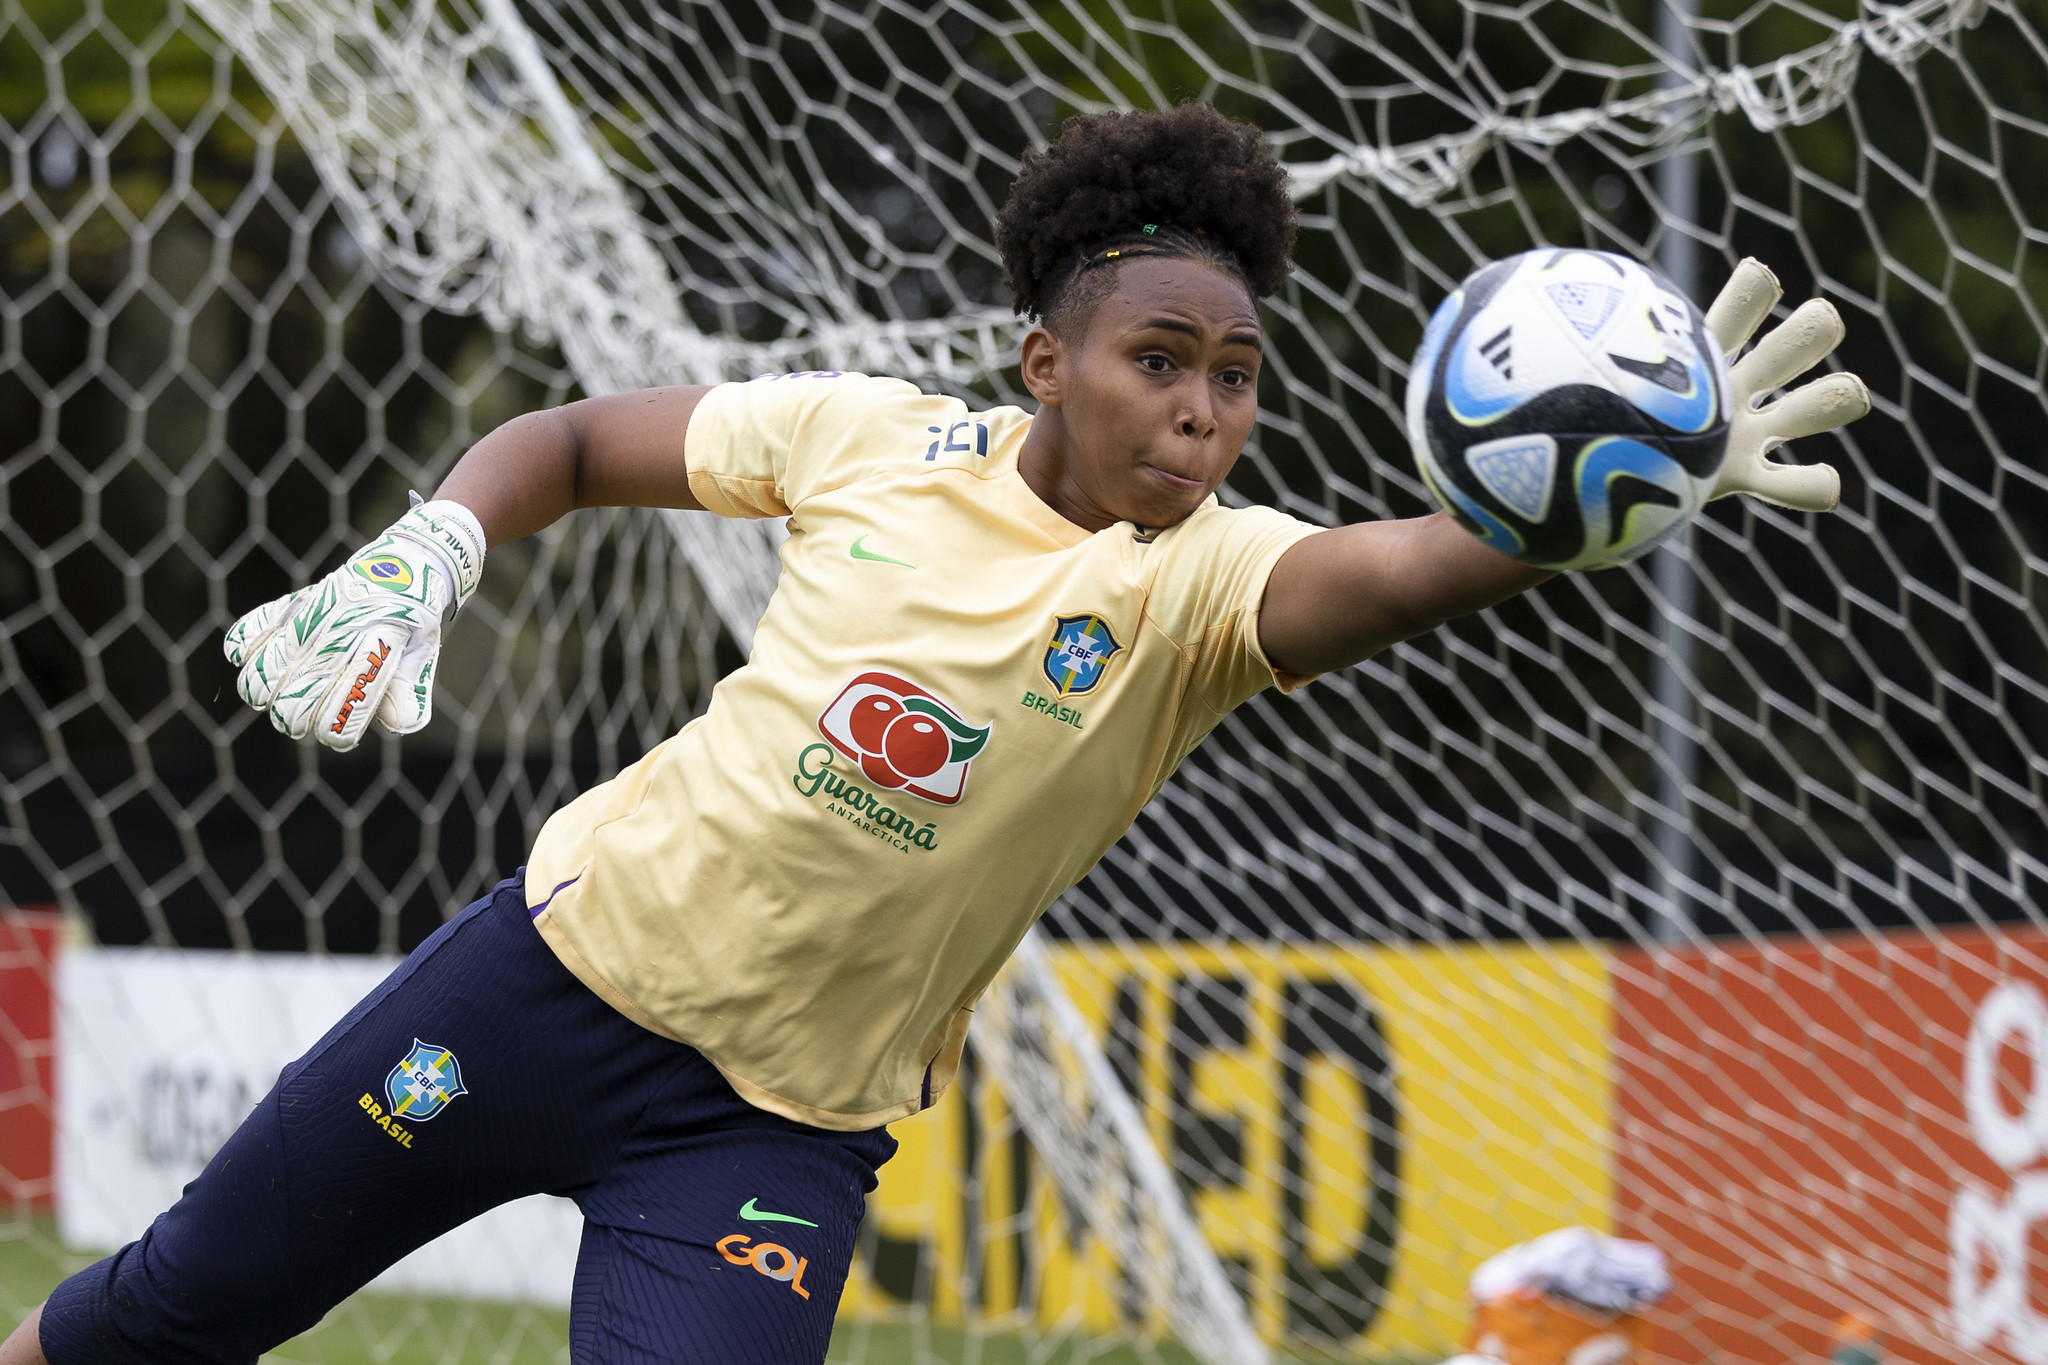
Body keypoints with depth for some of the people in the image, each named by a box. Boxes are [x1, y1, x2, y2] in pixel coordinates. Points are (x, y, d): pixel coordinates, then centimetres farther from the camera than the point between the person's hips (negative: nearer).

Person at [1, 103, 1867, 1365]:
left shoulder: (1203, 579, -14)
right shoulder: (873, 440, -7)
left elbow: (1392, 573, -38)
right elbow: (578, 442, 9)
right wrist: (425, 556, -10)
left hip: (778, 1137, -1)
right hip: (565, 965, 2)